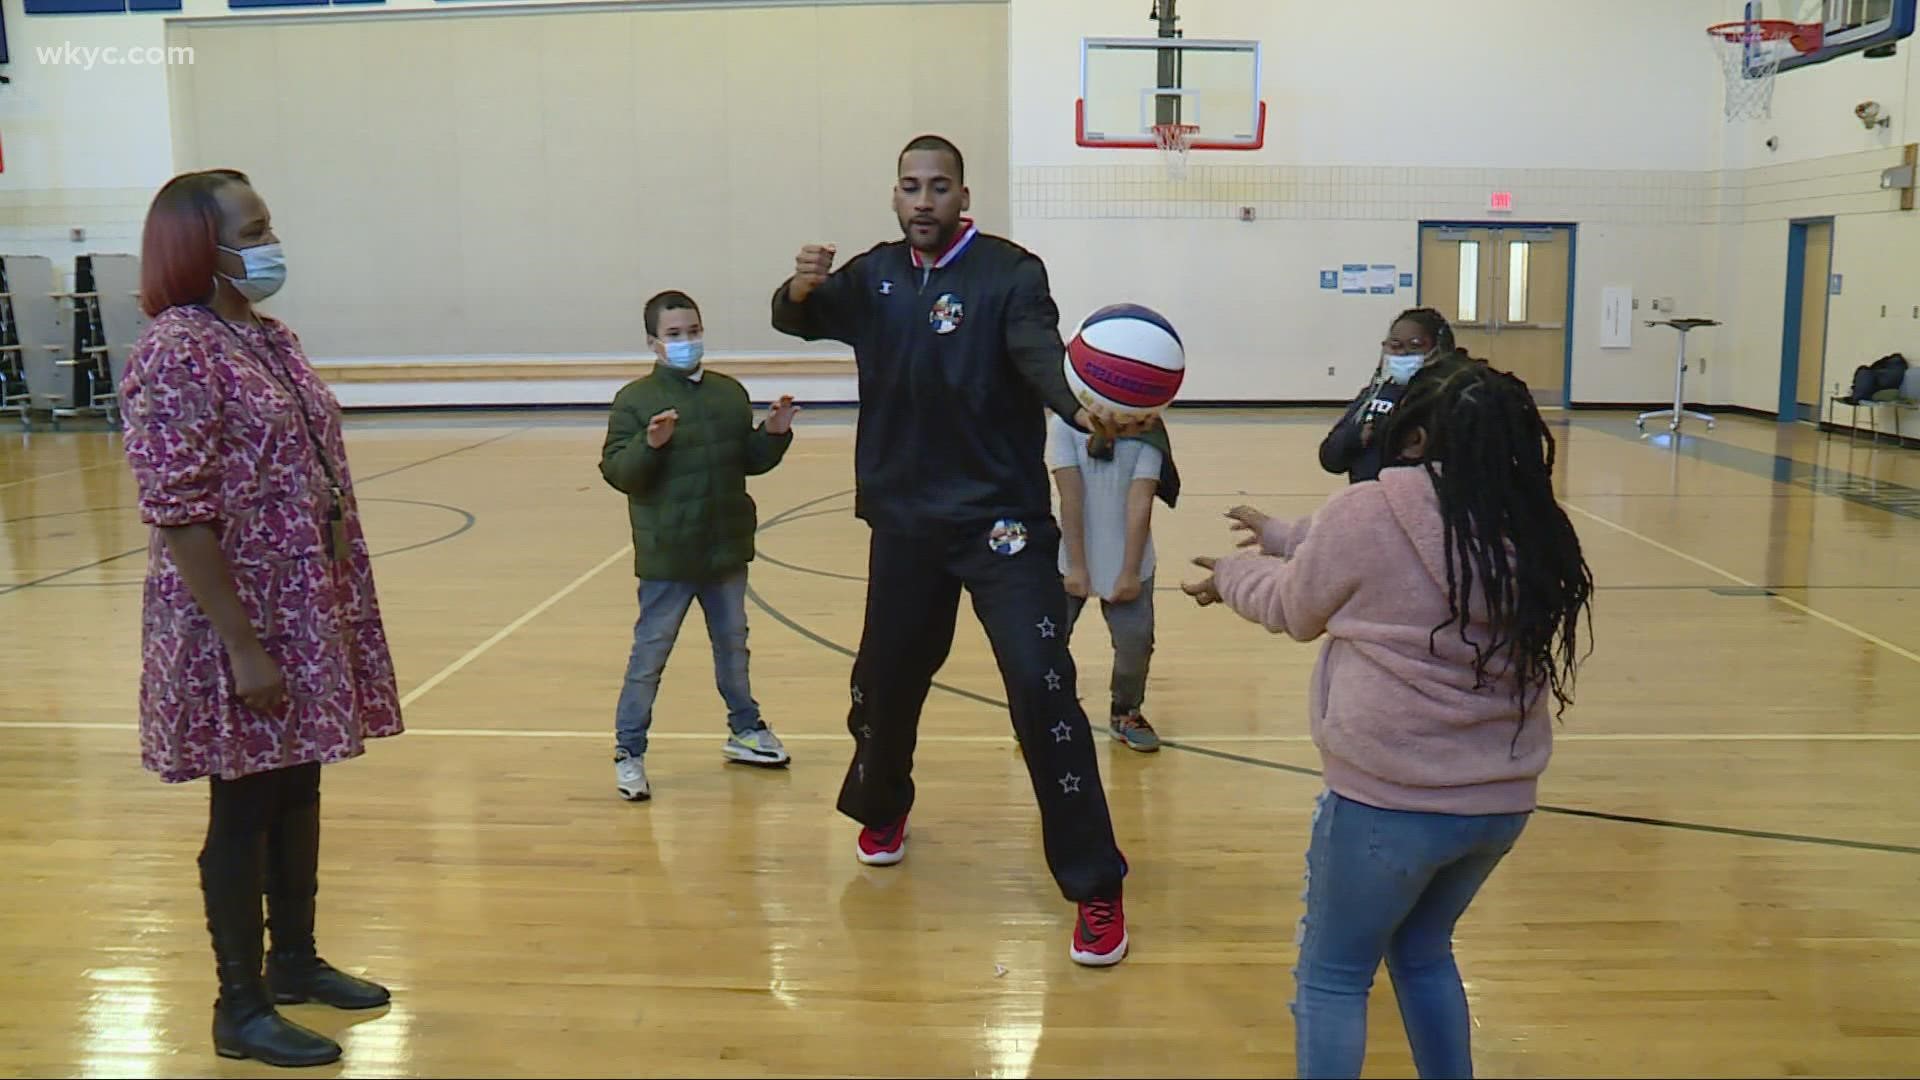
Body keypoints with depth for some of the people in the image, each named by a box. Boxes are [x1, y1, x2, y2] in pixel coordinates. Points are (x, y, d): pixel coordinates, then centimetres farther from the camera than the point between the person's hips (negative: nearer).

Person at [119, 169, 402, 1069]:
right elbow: (180, 517, -21)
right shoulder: (177, 354, -18)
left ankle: (295, 960, 34)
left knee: (299, 791, 18)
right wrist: (241, 645, -22)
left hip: (305, 616, 8)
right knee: (245, 808, 3)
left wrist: (336, 610, 17)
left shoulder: (268, 338, 10)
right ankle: (240, 1007, 18)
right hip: (238, 627, -8)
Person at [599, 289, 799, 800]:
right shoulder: (635, 399, -9)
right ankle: (628, 750, 14)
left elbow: (750, 460, 14)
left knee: (733, 643, 20)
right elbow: (615, 471, -13)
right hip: (666, 557, -5)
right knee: (650, 653, 3)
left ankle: (744, 729, 37)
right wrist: (650, 445, -29)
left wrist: (774, 434, -3)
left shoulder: (730, 392, 7)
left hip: (726, 549, 5)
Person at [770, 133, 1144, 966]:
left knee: (1041, 687, -12)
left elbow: (1041, 352, -25)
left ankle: (1097, 891, -1)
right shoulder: (874, 275, 6)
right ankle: (881, 810, 48)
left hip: (1002, 520, -4)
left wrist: (1082, 409, -47)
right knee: (885, 678, 17)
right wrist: (800, 289, -21)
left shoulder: (1010, 272, -10)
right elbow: (798, 321, 4)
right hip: (905, 520, 5)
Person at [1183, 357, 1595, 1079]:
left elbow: (1295, 610, 4)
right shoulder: (1532, 532, 1)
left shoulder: (1366, 515, -15)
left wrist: (1233, 573, 23)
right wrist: (1287, 539, 25)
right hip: (1501, 801, 6)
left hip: (1387, 799, -6)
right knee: (1423, 951, 28)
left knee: (1331, 976, 13)